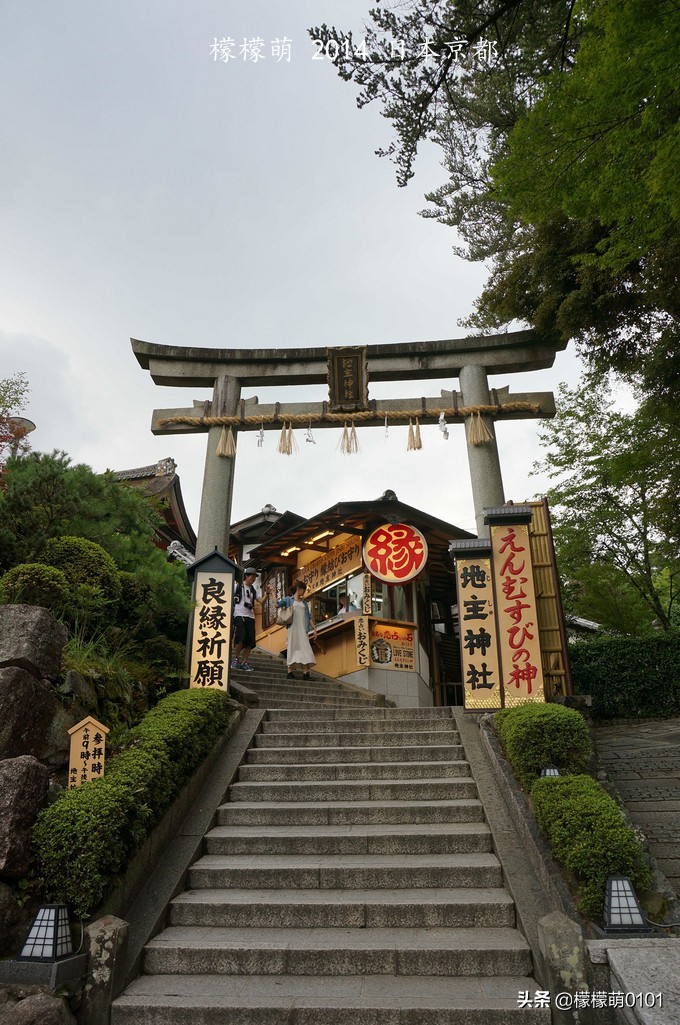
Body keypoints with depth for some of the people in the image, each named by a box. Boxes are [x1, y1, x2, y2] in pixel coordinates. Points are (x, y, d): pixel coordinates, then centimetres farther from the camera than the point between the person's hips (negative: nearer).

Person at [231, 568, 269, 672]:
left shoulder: (253, 590, 18)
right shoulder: (238, 587, 4)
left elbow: (262, 602, 12)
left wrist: (267, 593, -1)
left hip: (250, 617, 6)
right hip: (239, 615, -5)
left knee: (250, 641, -2)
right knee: (241, 637, -20)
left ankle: (244, 663, 7)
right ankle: (235, 659, -2)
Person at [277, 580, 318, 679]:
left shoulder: (304, 603, 20)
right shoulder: (289, 599, 9)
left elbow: (309, 617, 18)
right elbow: (277, 604, -3)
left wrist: (314, 628, 11)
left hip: (303, 629, 4)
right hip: (293, 627, -4)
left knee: (304, 648, -5)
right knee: (293, 648, -5)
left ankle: (305, 672, -7)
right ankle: (290, 672, 0)